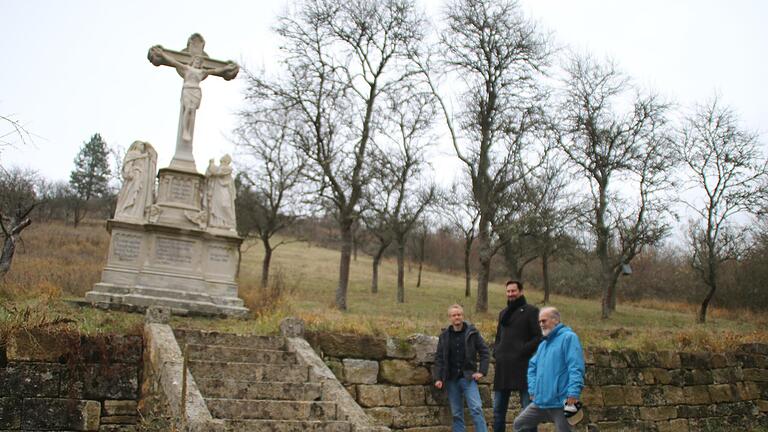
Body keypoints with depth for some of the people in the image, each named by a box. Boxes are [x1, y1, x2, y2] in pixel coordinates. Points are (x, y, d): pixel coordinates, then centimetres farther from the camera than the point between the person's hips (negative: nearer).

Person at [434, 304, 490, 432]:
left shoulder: (472, 332, -1)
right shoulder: (444, 335, 5)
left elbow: (485, 352, 2)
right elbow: (439, 358, 6)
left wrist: (482, 371, -7)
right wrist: (438, 378, -2)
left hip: (468, 377, -2)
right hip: (451, 379, 3)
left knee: (476, 408, -13)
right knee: (456, 413, 7)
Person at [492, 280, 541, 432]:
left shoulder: (531, 311, 0)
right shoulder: (503, 313, 20)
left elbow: (538, 337, -6)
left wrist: (523, 351, -14)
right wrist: (496, 352, 10)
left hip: (522, 365, -6)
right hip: (503, 366, 6)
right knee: (498, 409, 9)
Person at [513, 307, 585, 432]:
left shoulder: (568, 337, -8)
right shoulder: (543, 343, 18)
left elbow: (575, 367, -18)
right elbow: (532, 366, 23)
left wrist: (573, 393, -24)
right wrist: (533, 390, 10)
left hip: (560, 402, -8)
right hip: (541, 401, 8)